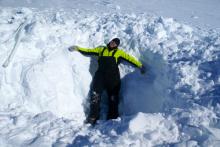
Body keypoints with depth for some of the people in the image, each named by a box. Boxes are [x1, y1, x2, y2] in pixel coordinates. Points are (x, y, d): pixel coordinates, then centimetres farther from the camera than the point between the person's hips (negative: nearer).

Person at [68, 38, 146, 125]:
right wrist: (78, 48, 13)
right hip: (101, 75, 1)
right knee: (95, 96, -10)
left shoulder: (119, 52, 14)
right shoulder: (101, 49, 19)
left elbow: (129, 58, 9)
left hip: (113, 77, -1)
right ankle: (93, 118, -5)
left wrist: (140, 65, 3)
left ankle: (112, 119, 8)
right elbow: (89, 51, 19)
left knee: (113, 98, 0)